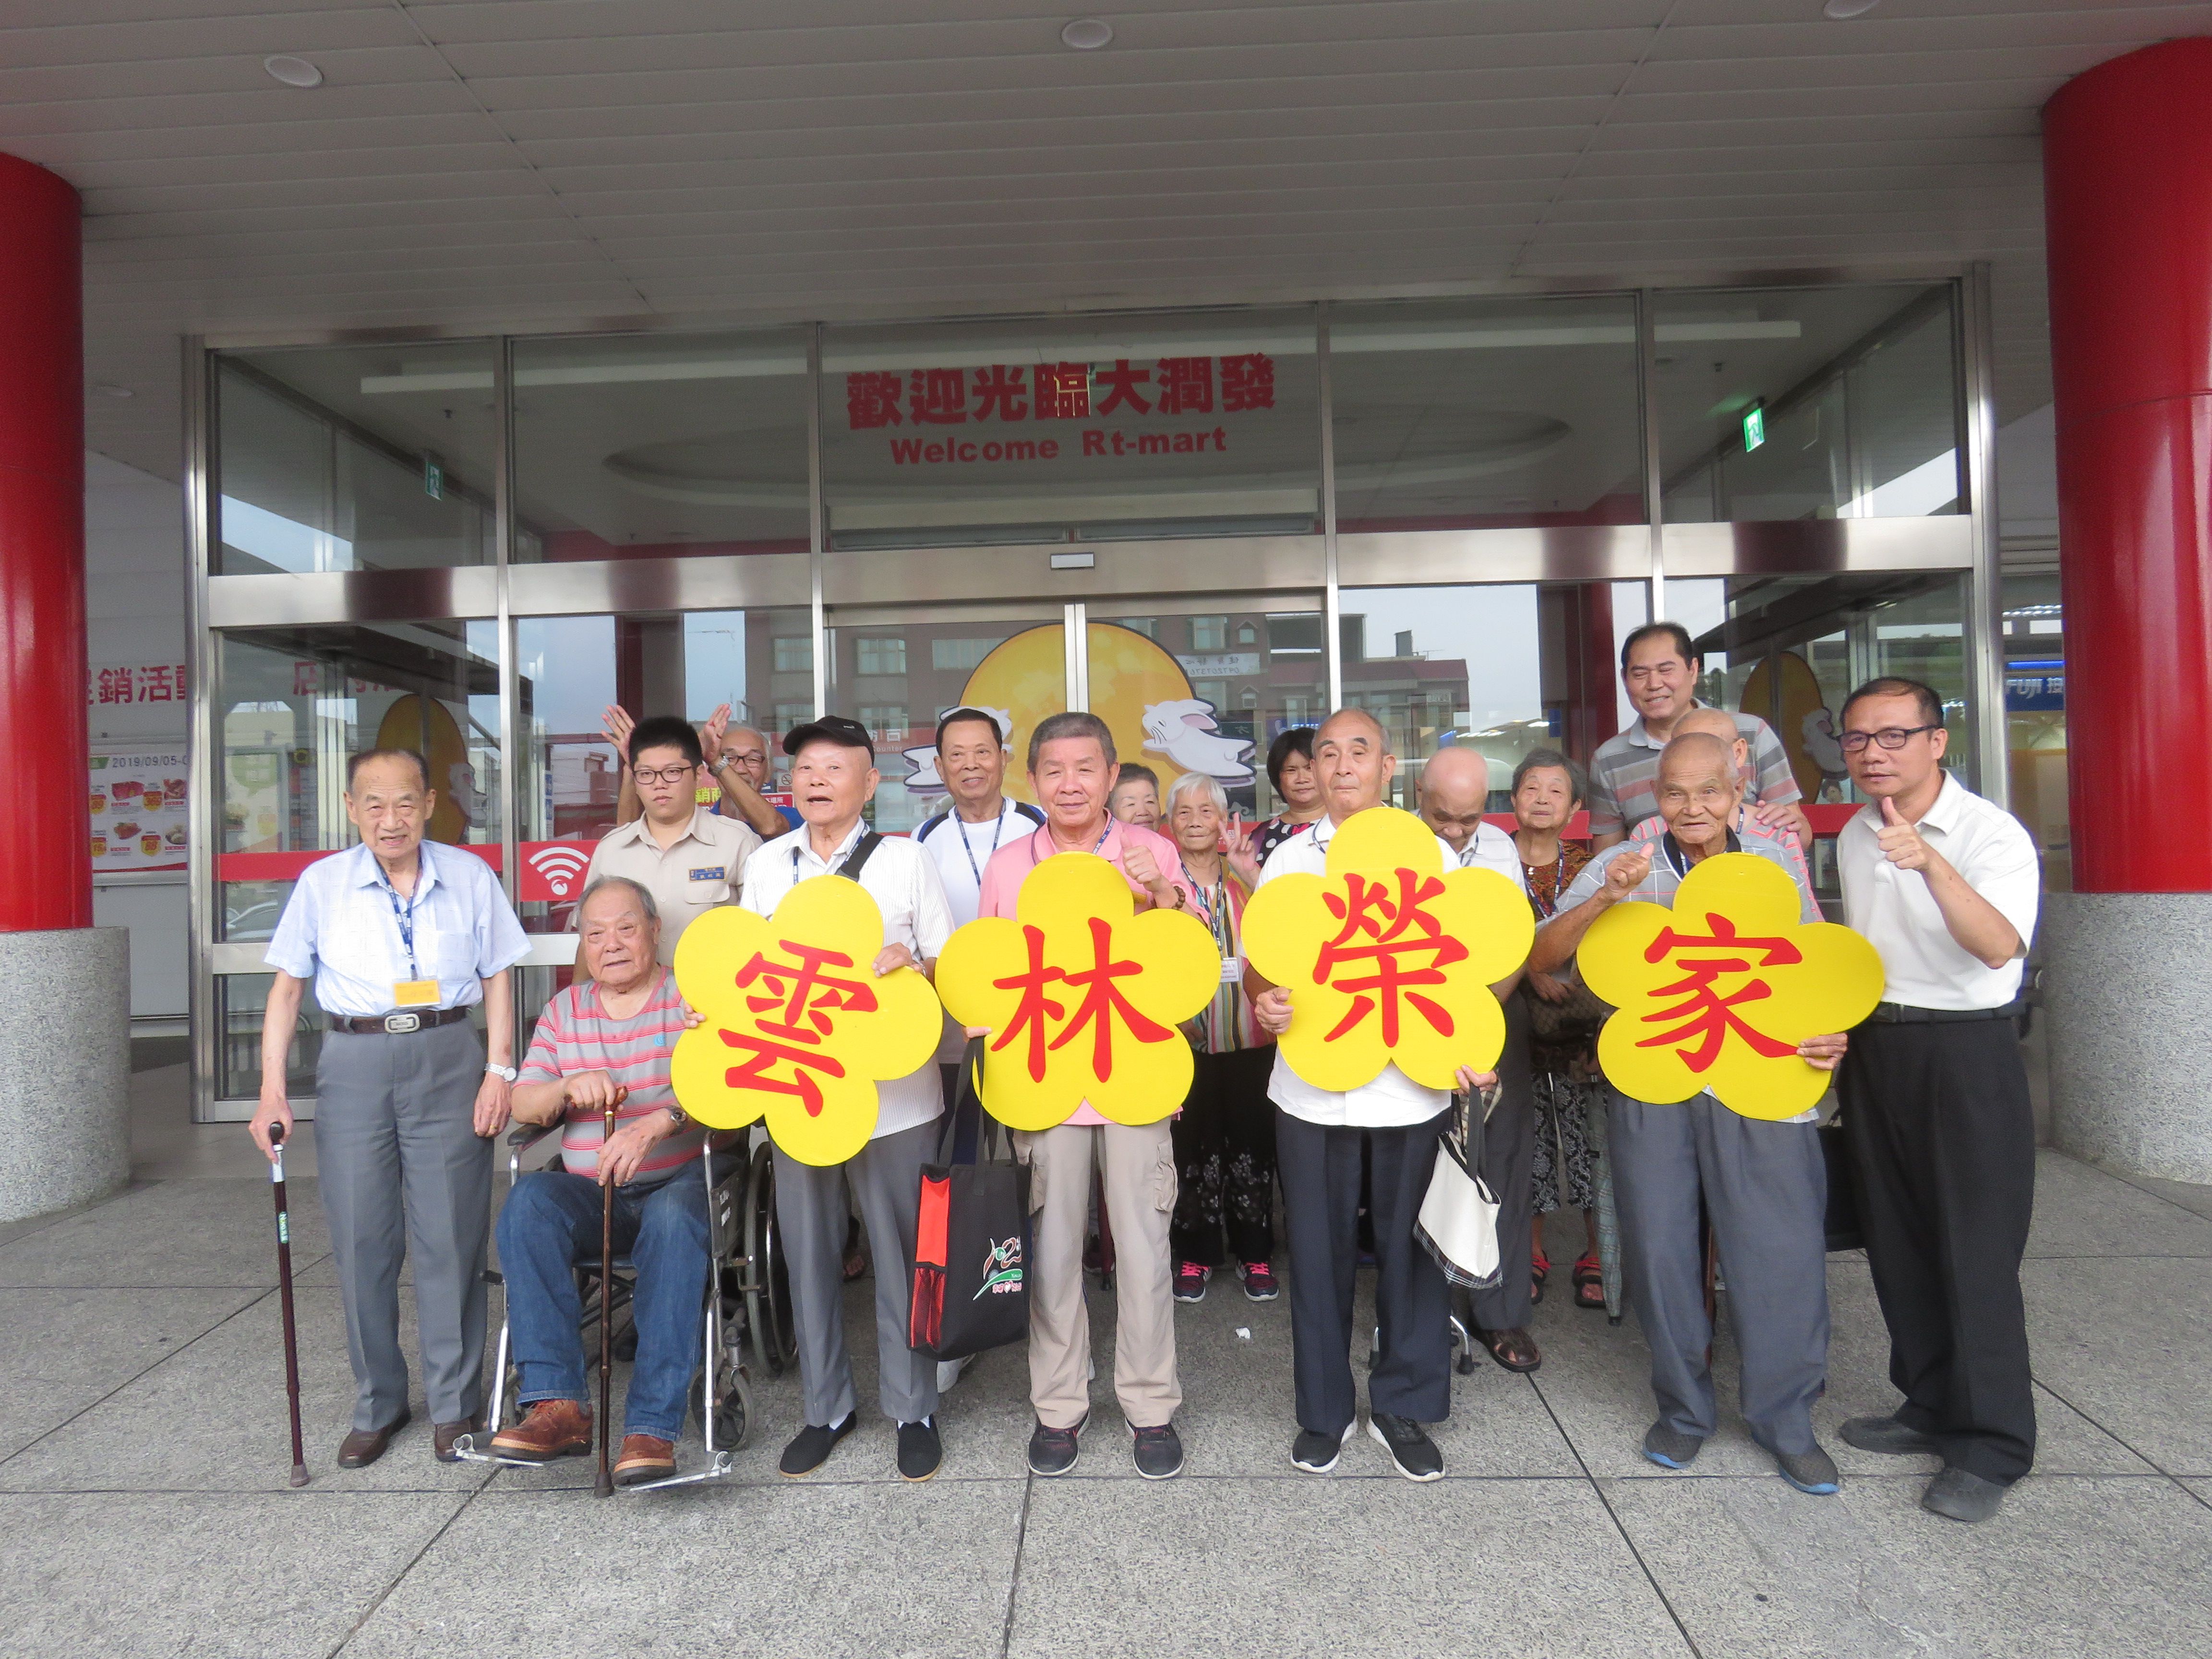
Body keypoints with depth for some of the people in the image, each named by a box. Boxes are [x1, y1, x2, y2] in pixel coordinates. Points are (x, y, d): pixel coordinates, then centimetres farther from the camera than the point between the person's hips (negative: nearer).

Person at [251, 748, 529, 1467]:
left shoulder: (470, 877, 2)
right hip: (354, 1064, 1)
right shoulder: (323, 883, 3)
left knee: (451, 1238, 3)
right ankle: (376, 1406, 24)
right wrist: (272, 1090, -1)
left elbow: (497, 978, 6)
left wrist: (500, 1070, -3)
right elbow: (287, 987, 7)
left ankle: (455, 1406, 17)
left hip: (449, 1061, -1)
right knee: (361, 1241, 7)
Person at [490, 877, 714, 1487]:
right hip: (587, 1189, 4)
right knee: (529, 1202, -28)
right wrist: (569, 1088, -14)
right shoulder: (564, 1010, 15)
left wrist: (659, 1124, -32)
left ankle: (652, 1425, -35)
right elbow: (521, 1105, 9)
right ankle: (558, 1403, -29)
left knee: (675, 1218, -36)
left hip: (679, 1180, -3)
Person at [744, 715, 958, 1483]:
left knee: (901, 1254, 5)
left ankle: (913, 1410, 23)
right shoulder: (766, 865, 8)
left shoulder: (908, 861, 0)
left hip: (894, 1092, -3)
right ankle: (827, 1406, 29)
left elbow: (951, 968, 1)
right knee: (808, 1253, 11)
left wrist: (912, 963, -19)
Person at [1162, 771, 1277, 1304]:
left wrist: (1250, 867, -20)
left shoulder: (1244, 873, 7)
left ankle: (1255, 1254, 23)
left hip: (1249, 1035, 1)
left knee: (1252, 1142, 8)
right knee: (1193, 1147, 5)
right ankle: (1196, 1255, 21)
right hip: (1187, 1039, -1)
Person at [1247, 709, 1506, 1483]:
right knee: (1318, 1249, 8)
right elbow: (1259, 961, 9)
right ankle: (1324, 1410, 26)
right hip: (1312, 1086, 1)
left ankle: (1403, 1406, 27)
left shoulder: (1433, 856, 5)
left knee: (1409, 1247, 8)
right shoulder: (1288, 859, 7)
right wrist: (1264, 1000, -14)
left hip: (1412, 1086, 0)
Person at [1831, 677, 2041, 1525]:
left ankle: (1992, 1445, 12)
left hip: (1966, 1051, -7)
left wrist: (1931, 863, -43)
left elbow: (1999, 946, -30)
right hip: (1873, 1045, 7)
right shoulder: (1853, 836, 9)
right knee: (1898, 1242, 14)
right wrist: (1838, 1028, 15)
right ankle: (1931, 1405, 29)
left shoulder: (1994, 834, -13)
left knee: (1976, 1251, -2)